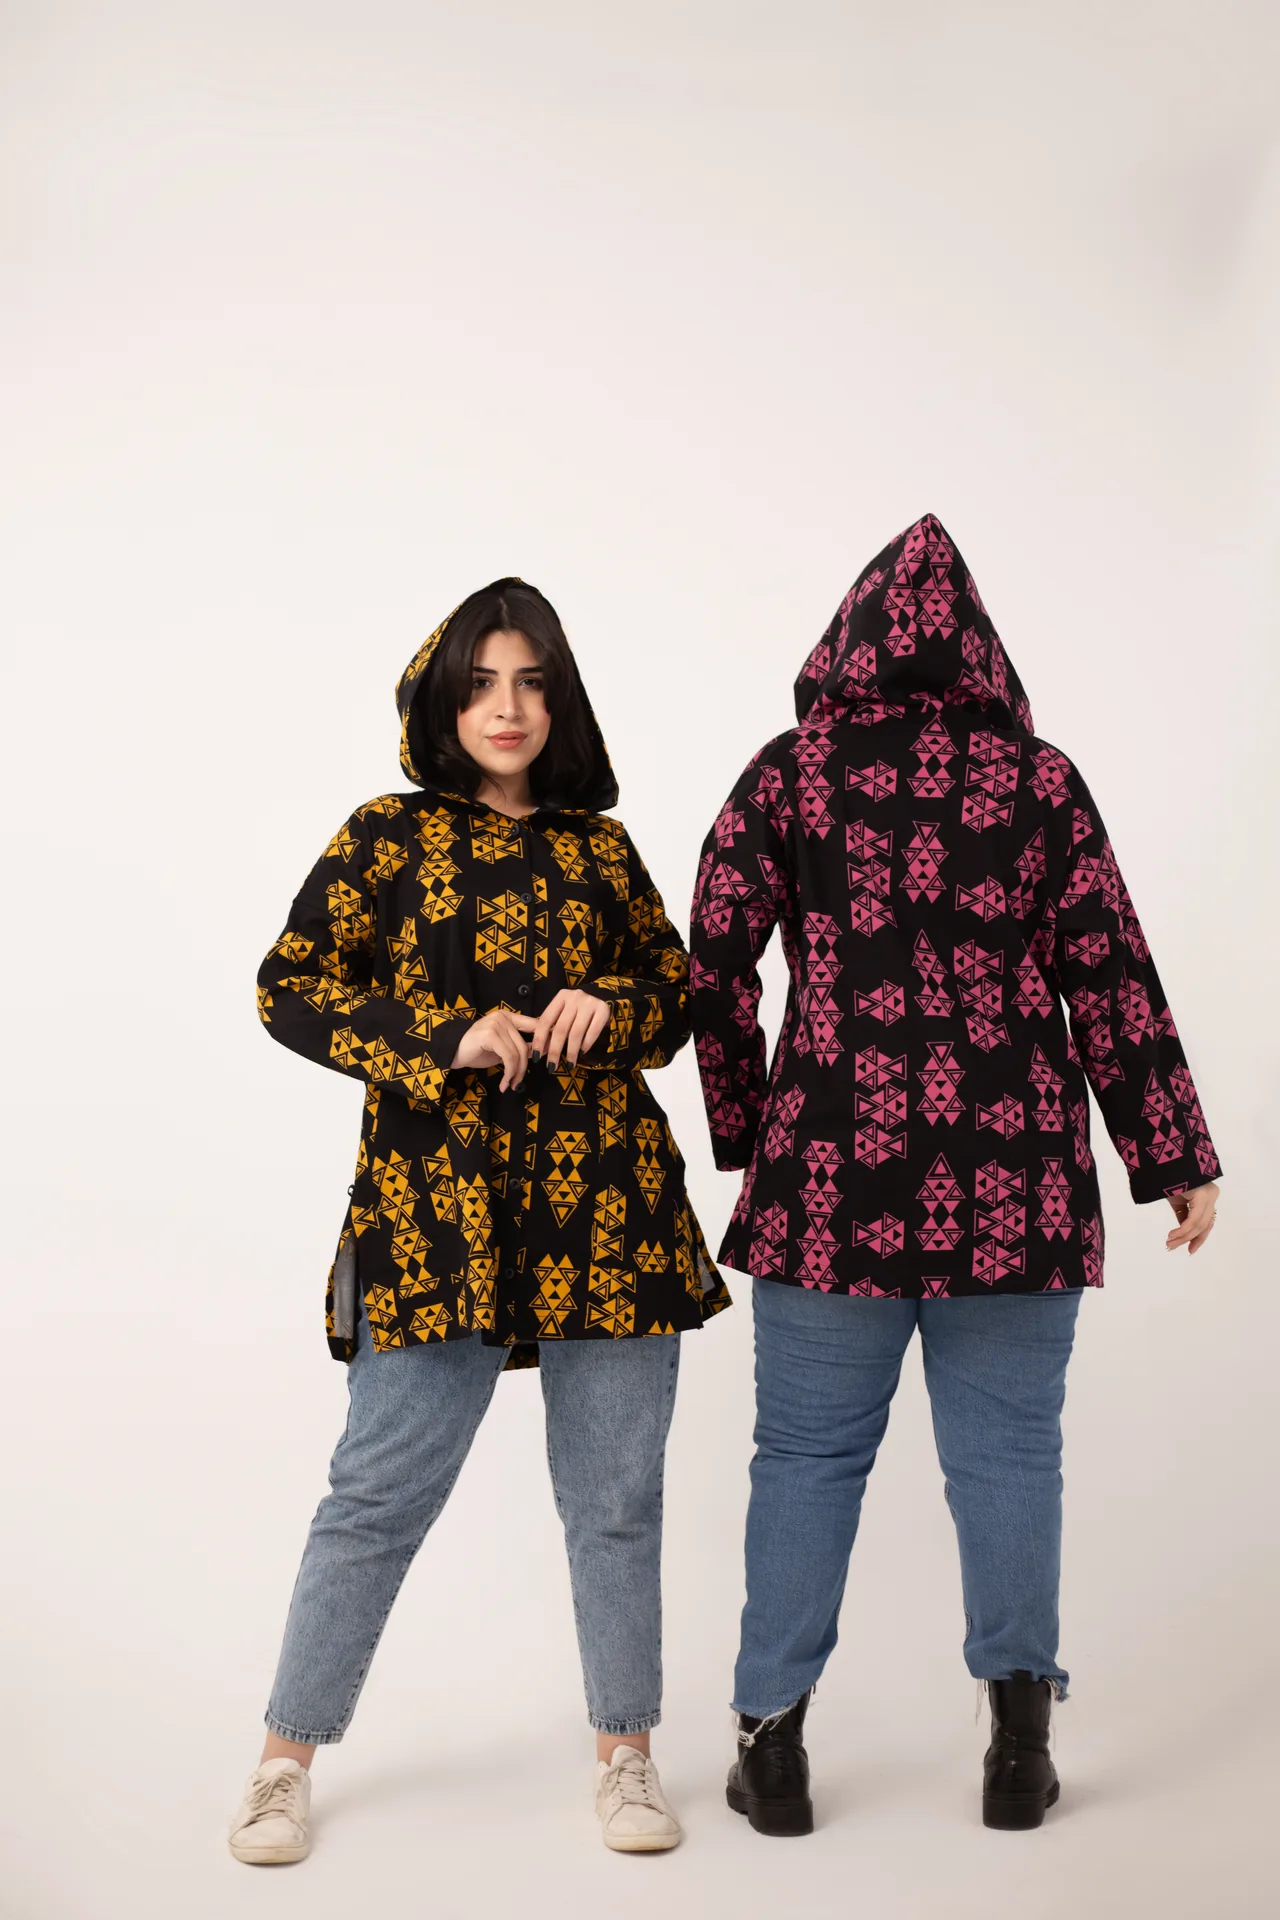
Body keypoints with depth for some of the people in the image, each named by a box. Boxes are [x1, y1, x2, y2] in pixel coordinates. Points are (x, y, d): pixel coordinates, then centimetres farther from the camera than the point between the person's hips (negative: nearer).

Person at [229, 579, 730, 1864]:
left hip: (606, 1198, 3)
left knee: (616, 1494, 8)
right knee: (384, 1488, -1)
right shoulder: (388, 838, 5)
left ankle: (624, 1756, 23)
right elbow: (290, 987, 0)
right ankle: (287, 1757, 16)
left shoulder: (598, 848, 13)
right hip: (439, 1200, -3)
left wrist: (611, 1008, -3)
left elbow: (677, 992, 20)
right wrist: (448, 1036, -12)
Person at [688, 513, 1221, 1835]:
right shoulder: (1039, 780, 3)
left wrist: (744, 1135, 10)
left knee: (806, 1453, 8)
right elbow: (1109, 976, 1)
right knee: (1007, 1448, 9)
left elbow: (715, 963, -1)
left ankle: (772, 1740, 14)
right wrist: (1174, 1157, 6)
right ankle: (1019, 1743, 14)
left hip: (832, 1170, 0)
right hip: (1014, 1177, 1)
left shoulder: (788, 774, 1)